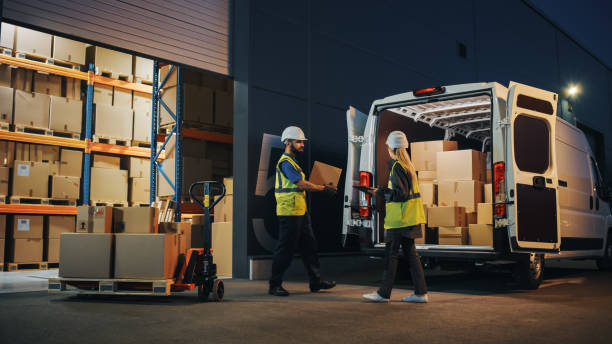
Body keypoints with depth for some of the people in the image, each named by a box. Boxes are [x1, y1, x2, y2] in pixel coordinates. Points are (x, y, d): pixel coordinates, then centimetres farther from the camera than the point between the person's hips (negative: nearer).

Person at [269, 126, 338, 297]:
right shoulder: (285, 162, -14)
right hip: (289, 213, -10)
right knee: (285, 250, -4)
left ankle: (316, 282, 21)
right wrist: (324, 189, -9)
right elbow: (303, 184, -18)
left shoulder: (291, 161, 20)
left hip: (300, 212, 10)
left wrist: (322, 187, 9)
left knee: (309, 247, 13)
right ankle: (275, 285, 6)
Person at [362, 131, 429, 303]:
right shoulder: (408, 165, 15)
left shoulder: (397, 167, -14)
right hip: (409, 218, 9)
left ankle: (384, 293, 2)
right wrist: (384, 191, 23)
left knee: (391, 254, -4)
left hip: (400, 218, -9)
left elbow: (401, 194, -19)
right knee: (410, 252, 11)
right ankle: (420, 292, 12)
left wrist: (381, 191, -12)